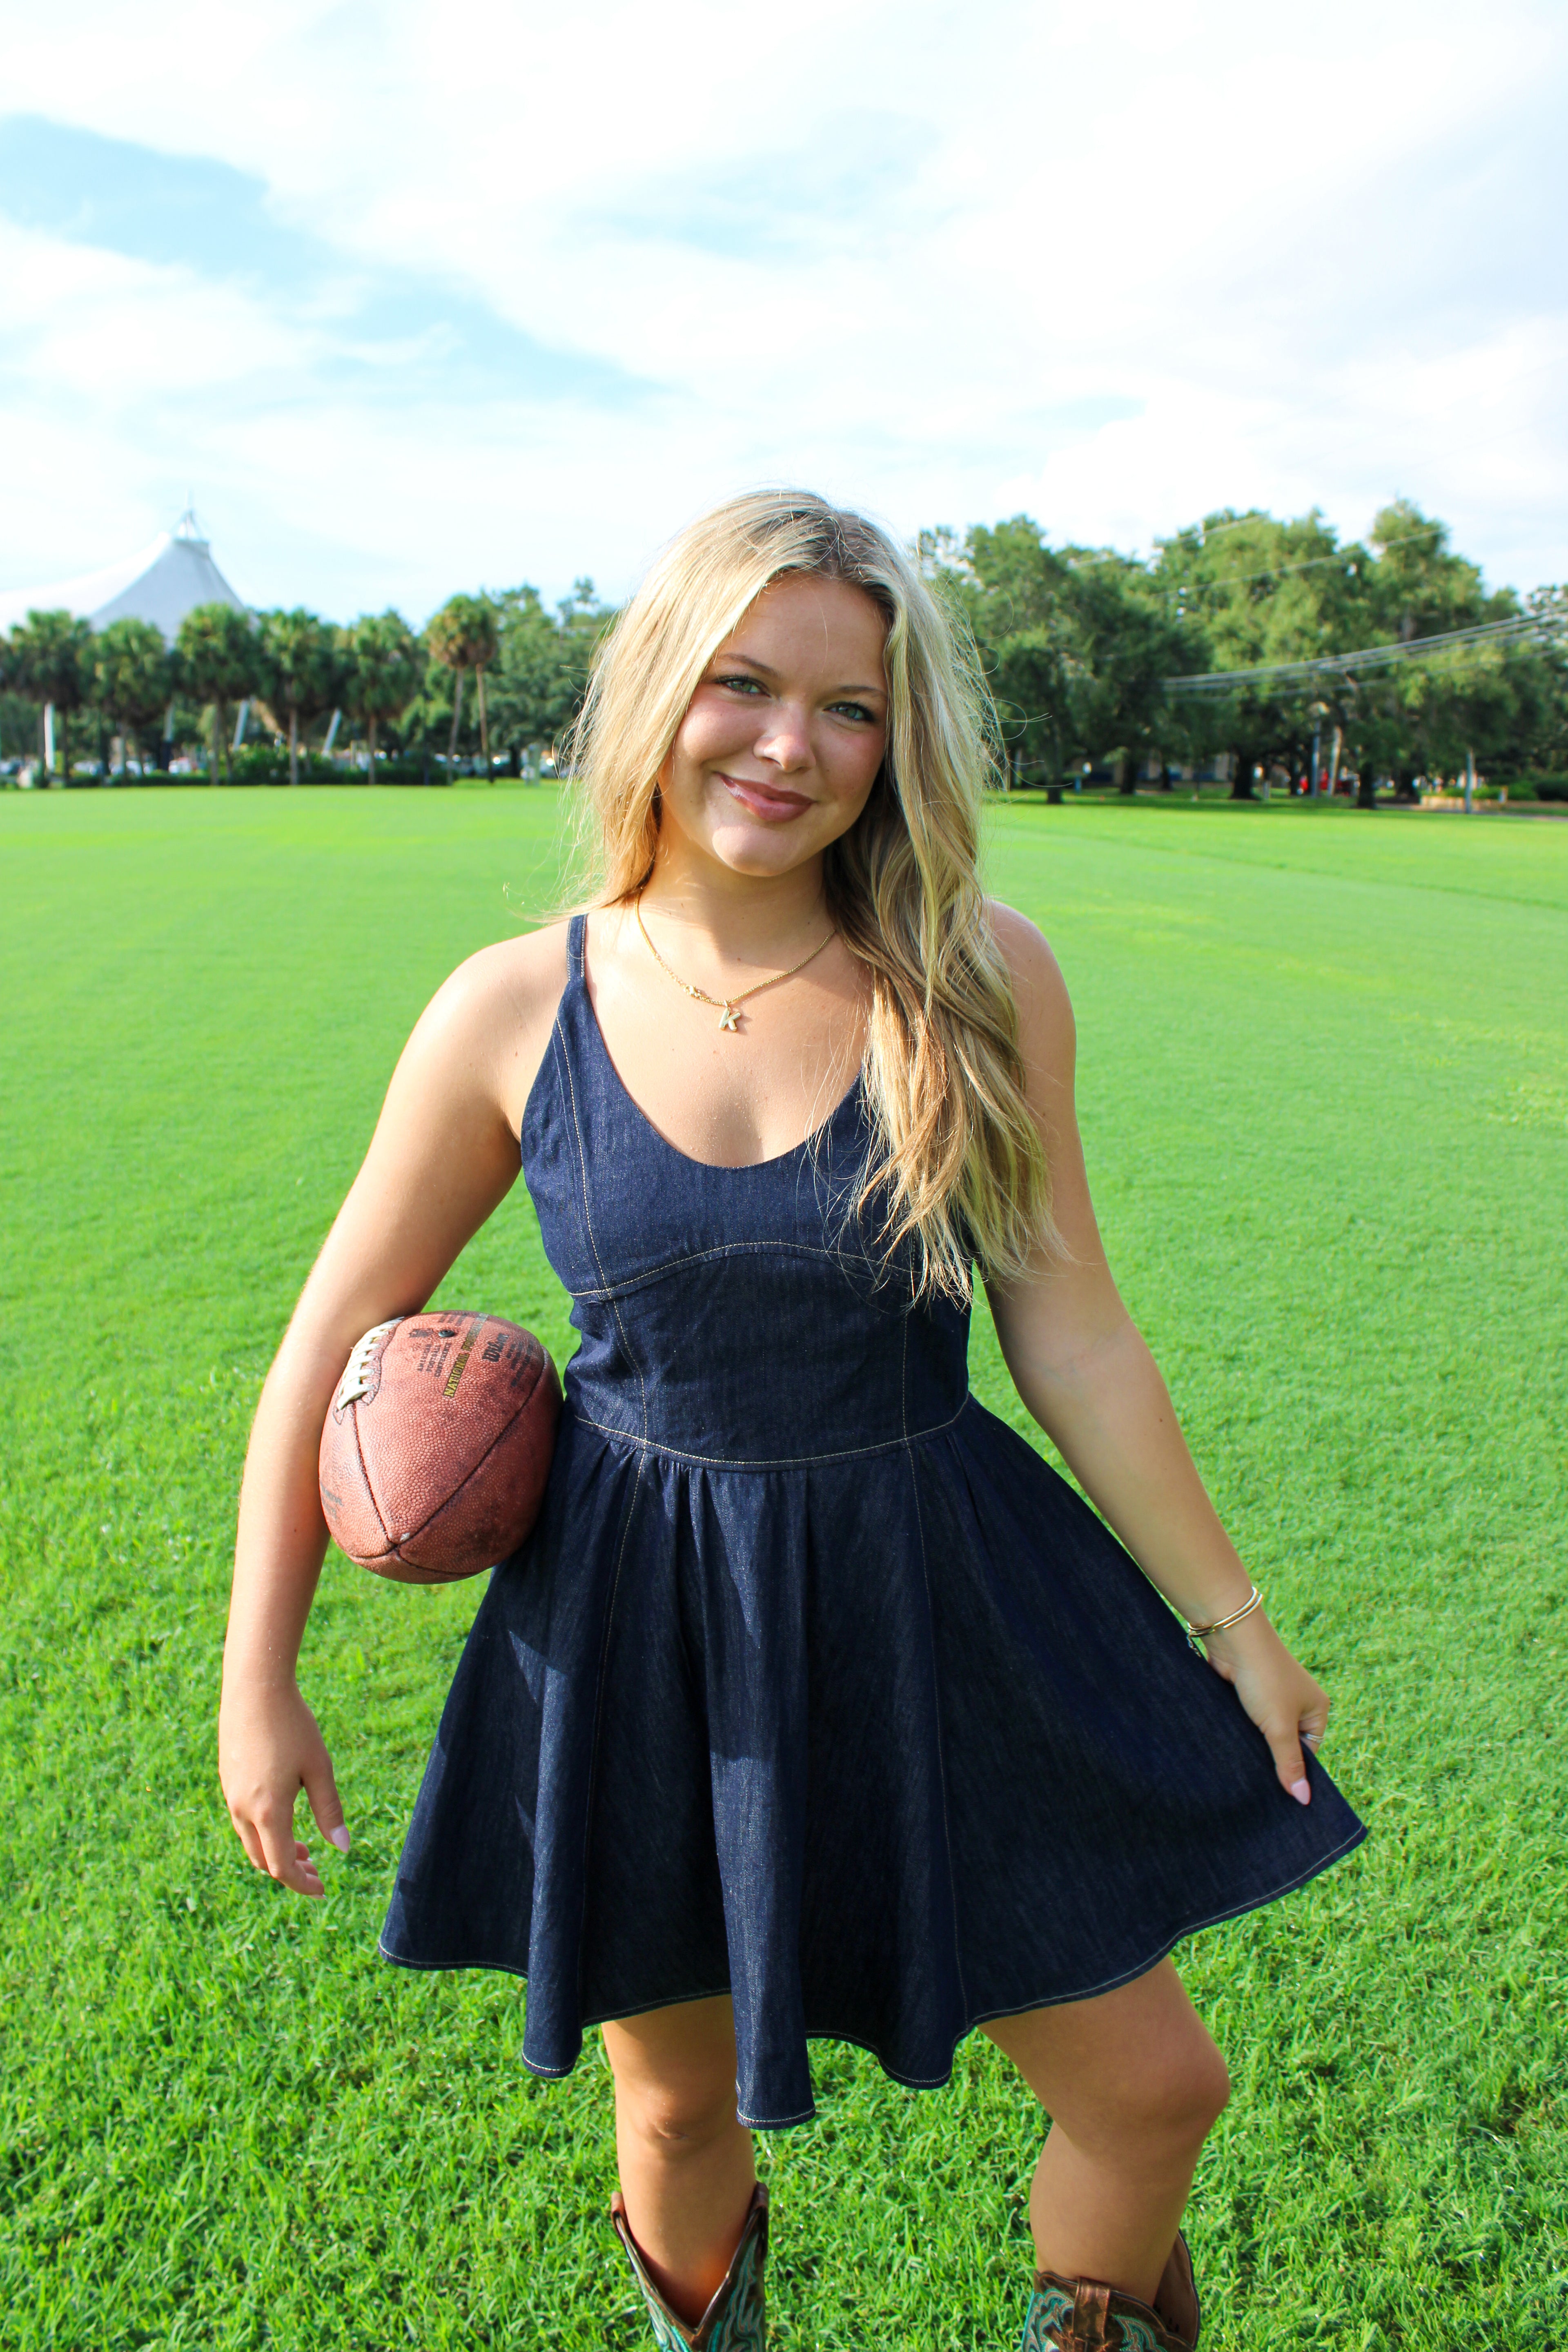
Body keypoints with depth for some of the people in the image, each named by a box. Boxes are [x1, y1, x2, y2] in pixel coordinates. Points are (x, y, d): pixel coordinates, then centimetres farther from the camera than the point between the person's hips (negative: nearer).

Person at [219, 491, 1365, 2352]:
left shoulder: (982, 980, -11)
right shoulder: (516, 1010, -10)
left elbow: (1072, 1335, -4)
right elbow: (340, 1333, -1)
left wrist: (1230, 1620, 3)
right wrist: (258, 1678, 3)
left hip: (939, 1615, 1)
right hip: (641, 1638, 0)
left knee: (1154, 2088, 13)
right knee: (678, 2106, 22)